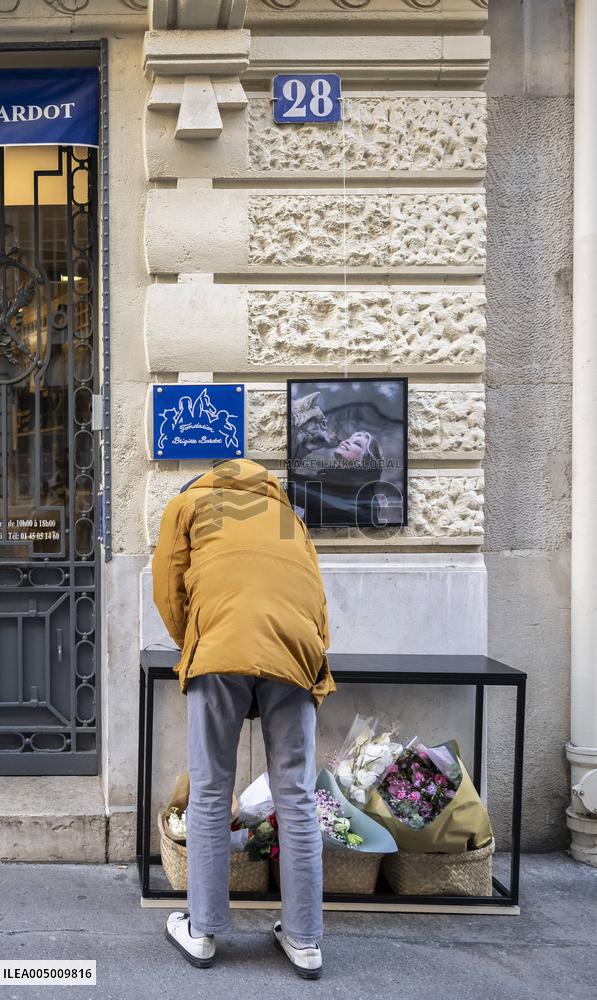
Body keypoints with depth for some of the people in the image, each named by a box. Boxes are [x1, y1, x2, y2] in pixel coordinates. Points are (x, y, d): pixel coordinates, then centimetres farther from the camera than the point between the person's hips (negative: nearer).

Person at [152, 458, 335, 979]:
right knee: (297, 799, 8)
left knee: (210, 796, 9)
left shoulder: (187, 503, 25)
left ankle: (202, 932, 20)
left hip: (222, 647, -3)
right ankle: (304, 941, 17)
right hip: (297, 654, 3)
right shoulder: (288, 513, 35)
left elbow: (169, 594, 17)